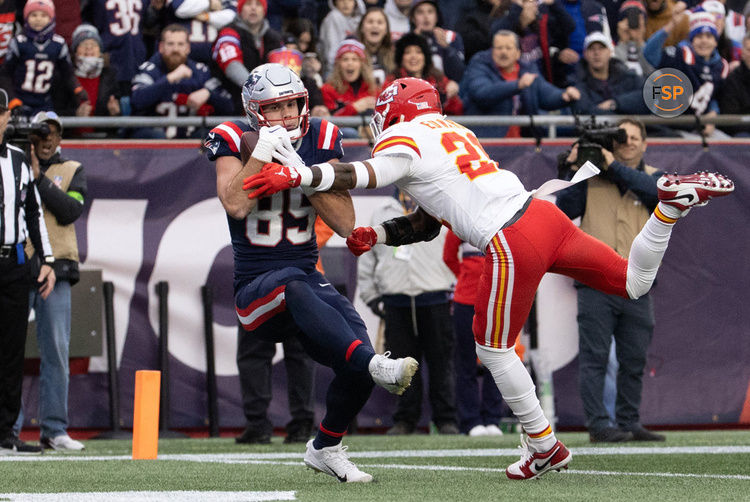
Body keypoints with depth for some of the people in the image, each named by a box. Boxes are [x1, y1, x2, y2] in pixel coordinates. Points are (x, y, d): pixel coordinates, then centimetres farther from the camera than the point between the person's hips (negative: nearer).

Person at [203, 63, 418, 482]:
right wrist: (262, 152, -21)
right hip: (255, 288, -4)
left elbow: (346, 223, -4)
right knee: (294, 284, -40)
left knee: (355, 370, -18)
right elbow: (235, 205, -21)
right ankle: (376, 365, -56)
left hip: (308, 282, 4)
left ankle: (325, 447, 12)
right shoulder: (236, 142, -3)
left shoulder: (320, 141, 5)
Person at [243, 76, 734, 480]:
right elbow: (427, 224, 28)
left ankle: (545, 446, 13)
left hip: (513, 244, -8)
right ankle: (673, 201, 3)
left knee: (493, 349, 8)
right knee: (634, 283, 19)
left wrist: (296, 175, -26)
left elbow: (365, 175, -22)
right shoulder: (452, 133, 26)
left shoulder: (405, 140, 1)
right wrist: (374, 235, 19)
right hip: (543, 214, 8)